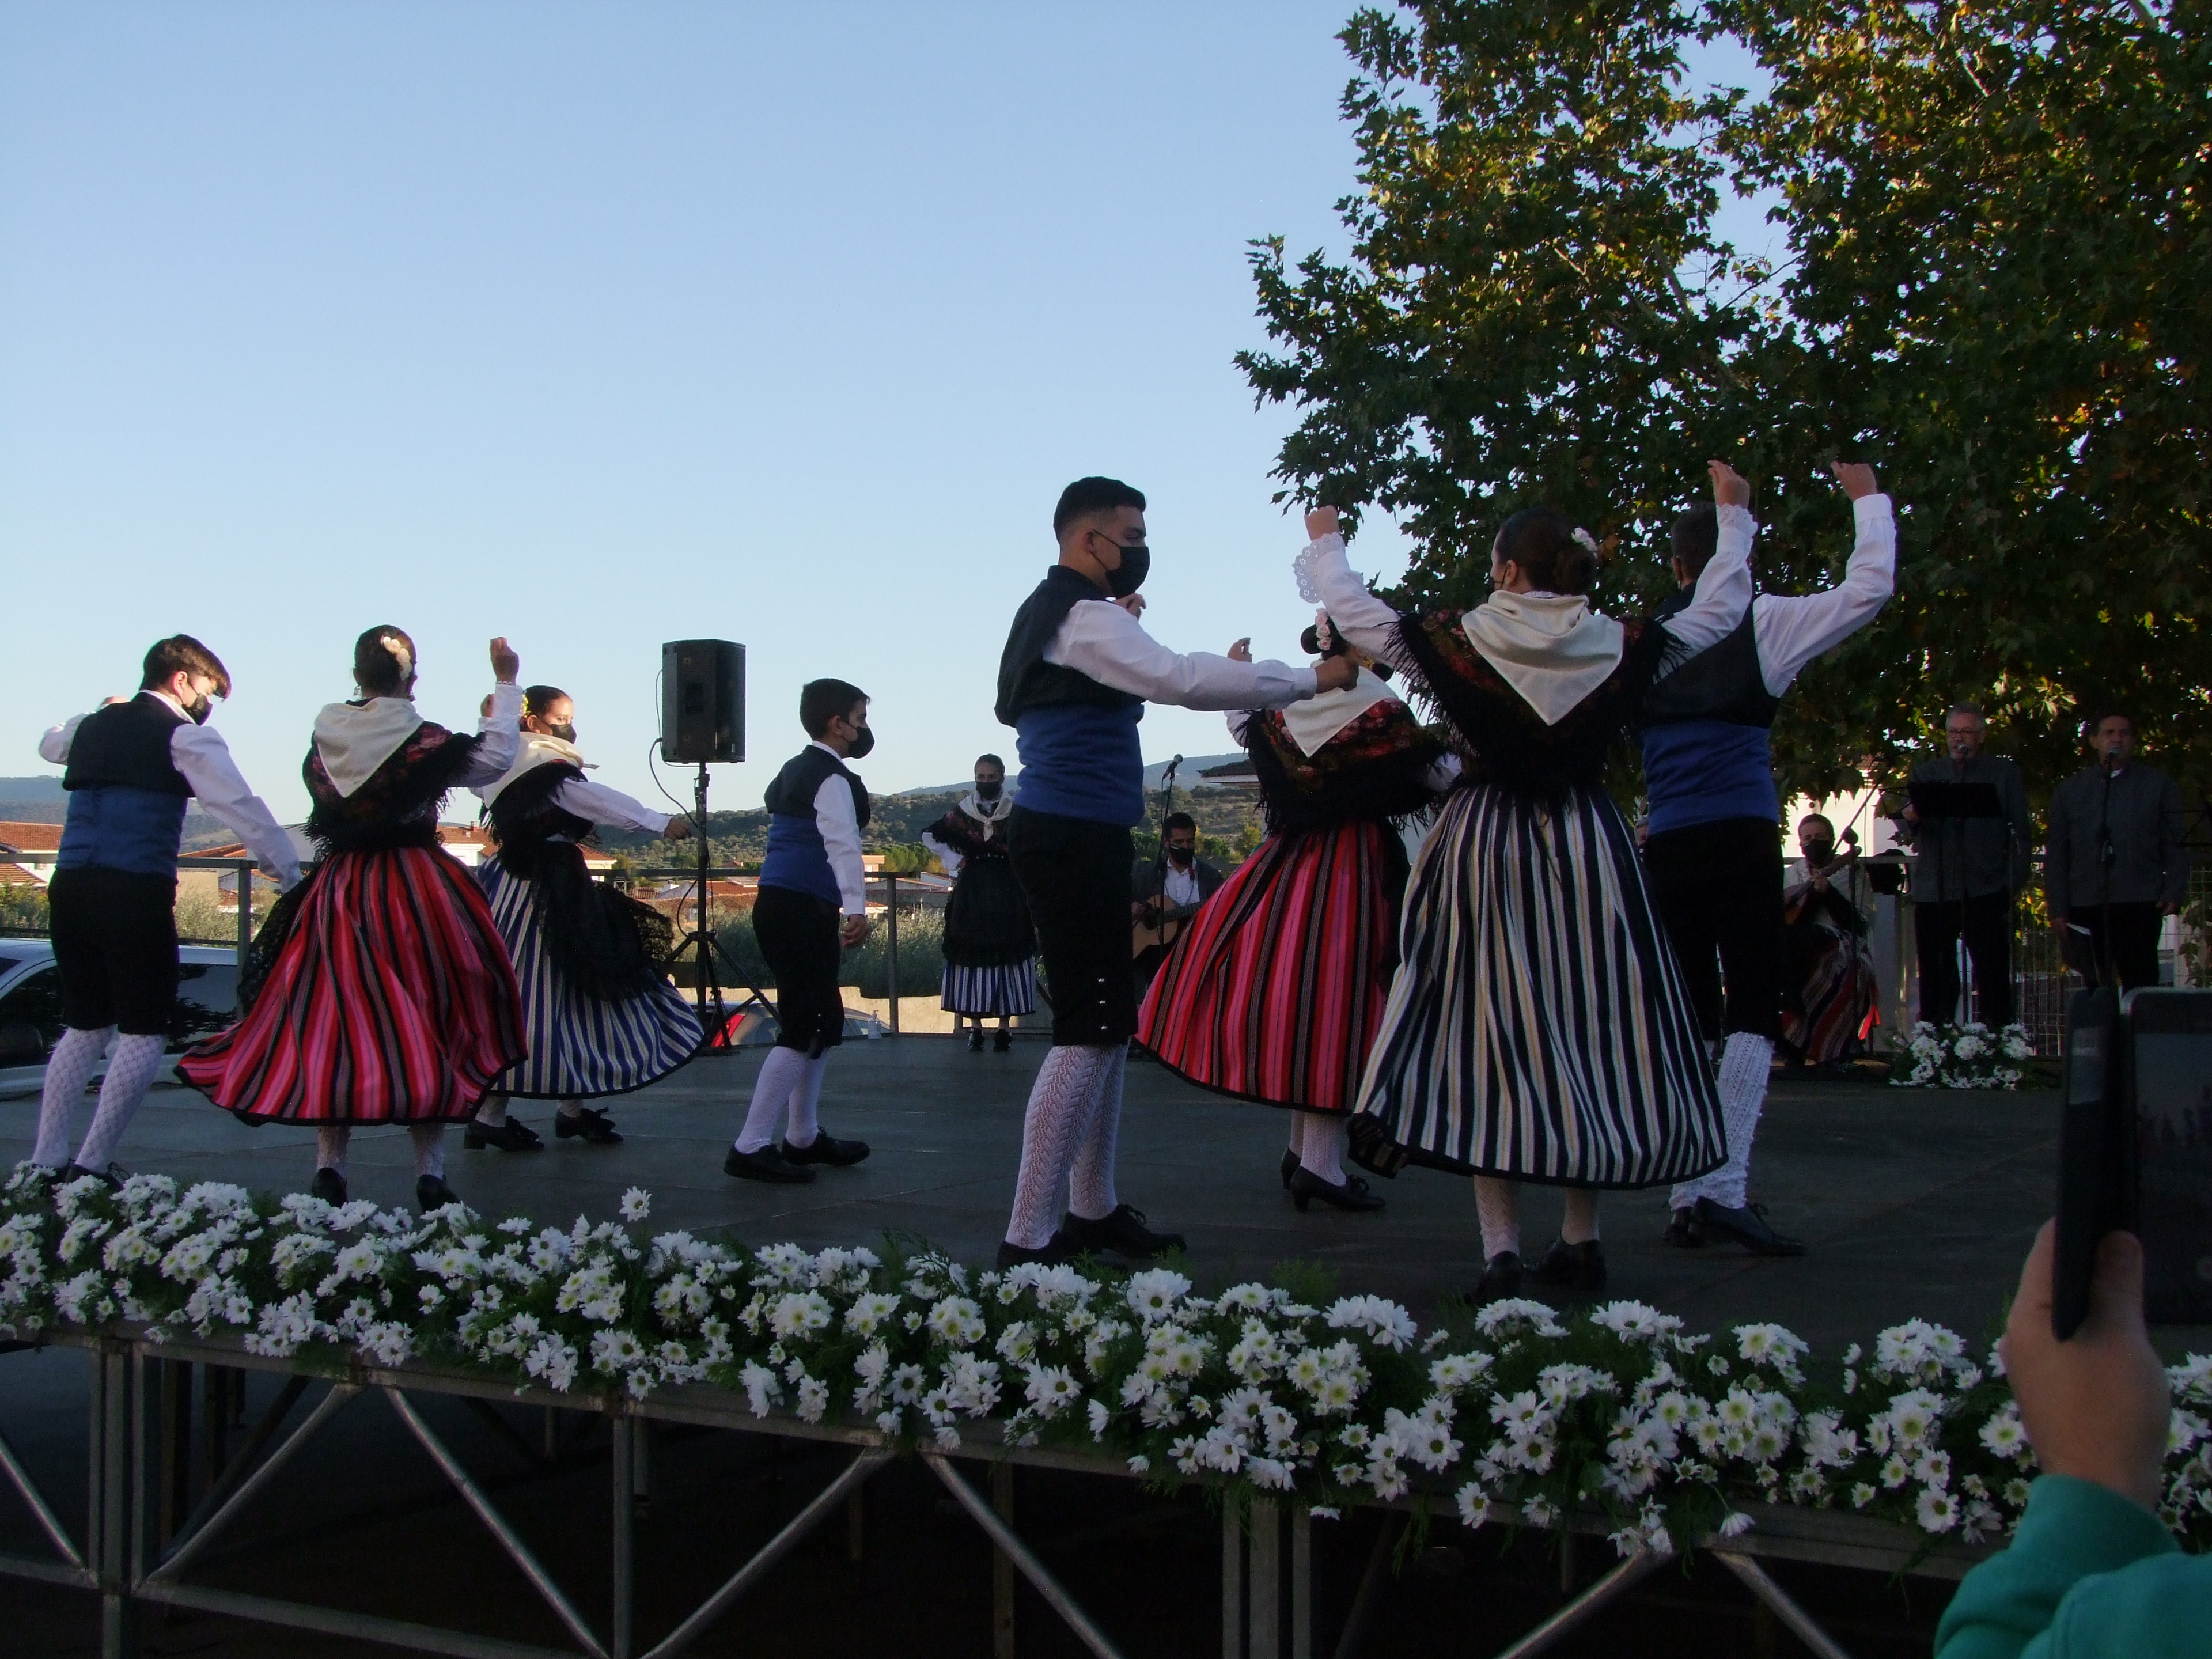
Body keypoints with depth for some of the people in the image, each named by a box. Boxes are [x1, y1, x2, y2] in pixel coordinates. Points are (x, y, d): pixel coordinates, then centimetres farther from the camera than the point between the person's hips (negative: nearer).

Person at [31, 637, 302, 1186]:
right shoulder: (185, 734, -1)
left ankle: (46, 1161, 14)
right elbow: (239, 804, -9)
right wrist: (288, 869, -7)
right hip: (137, 892, -7)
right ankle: (92, 1165, -6)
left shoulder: (92, 725, 20)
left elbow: (49, 745, 44)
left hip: (70, 888, 7)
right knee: (144, 1034, 0)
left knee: (85, 1028, 18)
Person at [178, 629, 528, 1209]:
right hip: (419, 895, -3)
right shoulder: (423, 740, -9)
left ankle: (329, 1167, 5)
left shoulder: (326, 736, 1)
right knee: (423, 1030, 2)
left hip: (338, 897, 3)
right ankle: (429, 1172, 1)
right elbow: (496, 760, 4)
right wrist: (506, 684, 10)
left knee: (331, 1027, 9)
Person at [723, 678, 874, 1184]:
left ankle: (802, 1137, 23)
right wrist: (856, 908, -34)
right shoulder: (832, 778, -10)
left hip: (780, 905, 10)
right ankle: (751, 1148, -10)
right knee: (803, 1028, -9)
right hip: (802, 910, -10)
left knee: (824, 1022, 16)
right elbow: (842, 844, -23)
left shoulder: (797, 770, 19)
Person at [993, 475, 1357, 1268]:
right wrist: (1310, 680, -22)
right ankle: (1029, 1239, -10)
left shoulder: (1057, 612, 19)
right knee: (1090, 1032, -11)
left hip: (1073, 838, 11)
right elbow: (1182, 679, -26)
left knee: (1108, 1025, 15)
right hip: (1074, 840, -11)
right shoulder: (1083, 617, -14)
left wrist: (1126, 620, 20)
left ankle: (1092, 1208, 23)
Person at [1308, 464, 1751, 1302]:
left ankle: (1501, 1247, -5)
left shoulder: (1455, 641, -7)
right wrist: (1734, 518, 28)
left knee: (1486, 1035, 0)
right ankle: (1581, 1241, 14)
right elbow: (1719, 608, 13)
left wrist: (1325, 542, 24)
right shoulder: (1621, 645, -1)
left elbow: (1354, 613, 5)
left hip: (1484, 851, -2)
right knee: (1591, 1031, 9)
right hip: (1590, 853, 2)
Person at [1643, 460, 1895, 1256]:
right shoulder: (1761, 622, -1)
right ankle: (1726, 1187, -17)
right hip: (1742, 838, -4)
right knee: (1753, 1010, -4)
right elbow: (1868, 589, -1)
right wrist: (1868, 499, 14)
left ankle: (1685, 1200, 6)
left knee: (1689, 1018, 7)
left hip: (1666, 846, 4)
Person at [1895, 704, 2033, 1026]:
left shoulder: (2004, 773, 12)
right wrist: (1909, 819, -19)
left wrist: (2014, 879, -4)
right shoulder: (1925, 774, 16)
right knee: (1935, 977, 0)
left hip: (1986, 888, -2)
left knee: (1993, 974, -7)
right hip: (1933, 889, 2)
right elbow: (1906, 831, 5)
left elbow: (2021, 830, 8)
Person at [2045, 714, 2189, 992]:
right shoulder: (2069, 791, 15)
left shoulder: (2160, 786, 12)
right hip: (2087, 908, 2)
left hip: (2140, 906, -1)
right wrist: (2058, 909, 5)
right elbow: (2055, 855, 13)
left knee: (2140, 986, -8)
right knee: (2096, 991, -1)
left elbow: (2176, 846, 9)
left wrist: (2173, 893, -5)